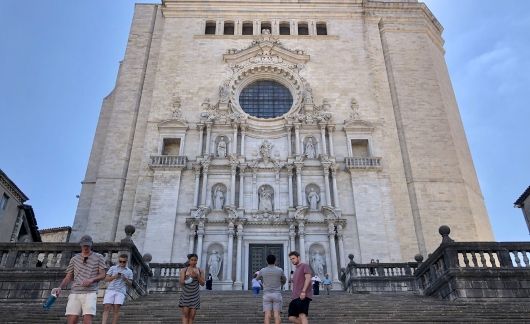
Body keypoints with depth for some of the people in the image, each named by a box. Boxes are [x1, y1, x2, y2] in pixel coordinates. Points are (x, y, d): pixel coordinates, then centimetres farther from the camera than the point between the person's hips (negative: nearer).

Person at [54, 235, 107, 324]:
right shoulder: (74, 259, 16)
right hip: (75, 293, 3)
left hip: (90, 293, -3)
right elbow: (68, 277, 17)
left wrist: (91, 280, -14)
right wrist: (60, 287, -2)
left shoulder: (98, 257, 9)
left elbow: (102, 275, 5)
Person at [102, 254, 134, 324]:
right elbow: (106, 279, 10)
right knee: (107, 307, -12)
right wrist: (114, 277, -9)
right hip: (110, 290, 0)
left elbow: (130, 284, 13)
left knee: (116, 308, -10)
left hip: (121, 292, 0)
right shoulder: (113, 268, 15)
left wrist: (126, 279, -8)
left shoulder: (129, 271, 16)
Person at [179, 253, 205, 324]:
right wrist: (189, 277, -25)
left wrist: (197, 276, -18)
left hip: (195, 296, 2)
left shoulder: (200, 271, 2)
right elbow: (180, 282, -9)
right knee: (185, 315, -8)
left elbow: (203, 283, -2)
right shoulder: (184, 270, -2)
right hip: (185, 295, -2)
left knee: (192, 316, 1)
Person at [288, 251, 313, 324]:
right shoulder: (296, 270, 29)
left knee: (302, 315, -22)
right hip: (295, 297, 9)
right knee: (292, 317, 0)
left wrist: (303, 291, -22)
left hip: (303, 296, -9)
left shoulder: (305, 266, 5)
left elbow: (308, 278, -10)